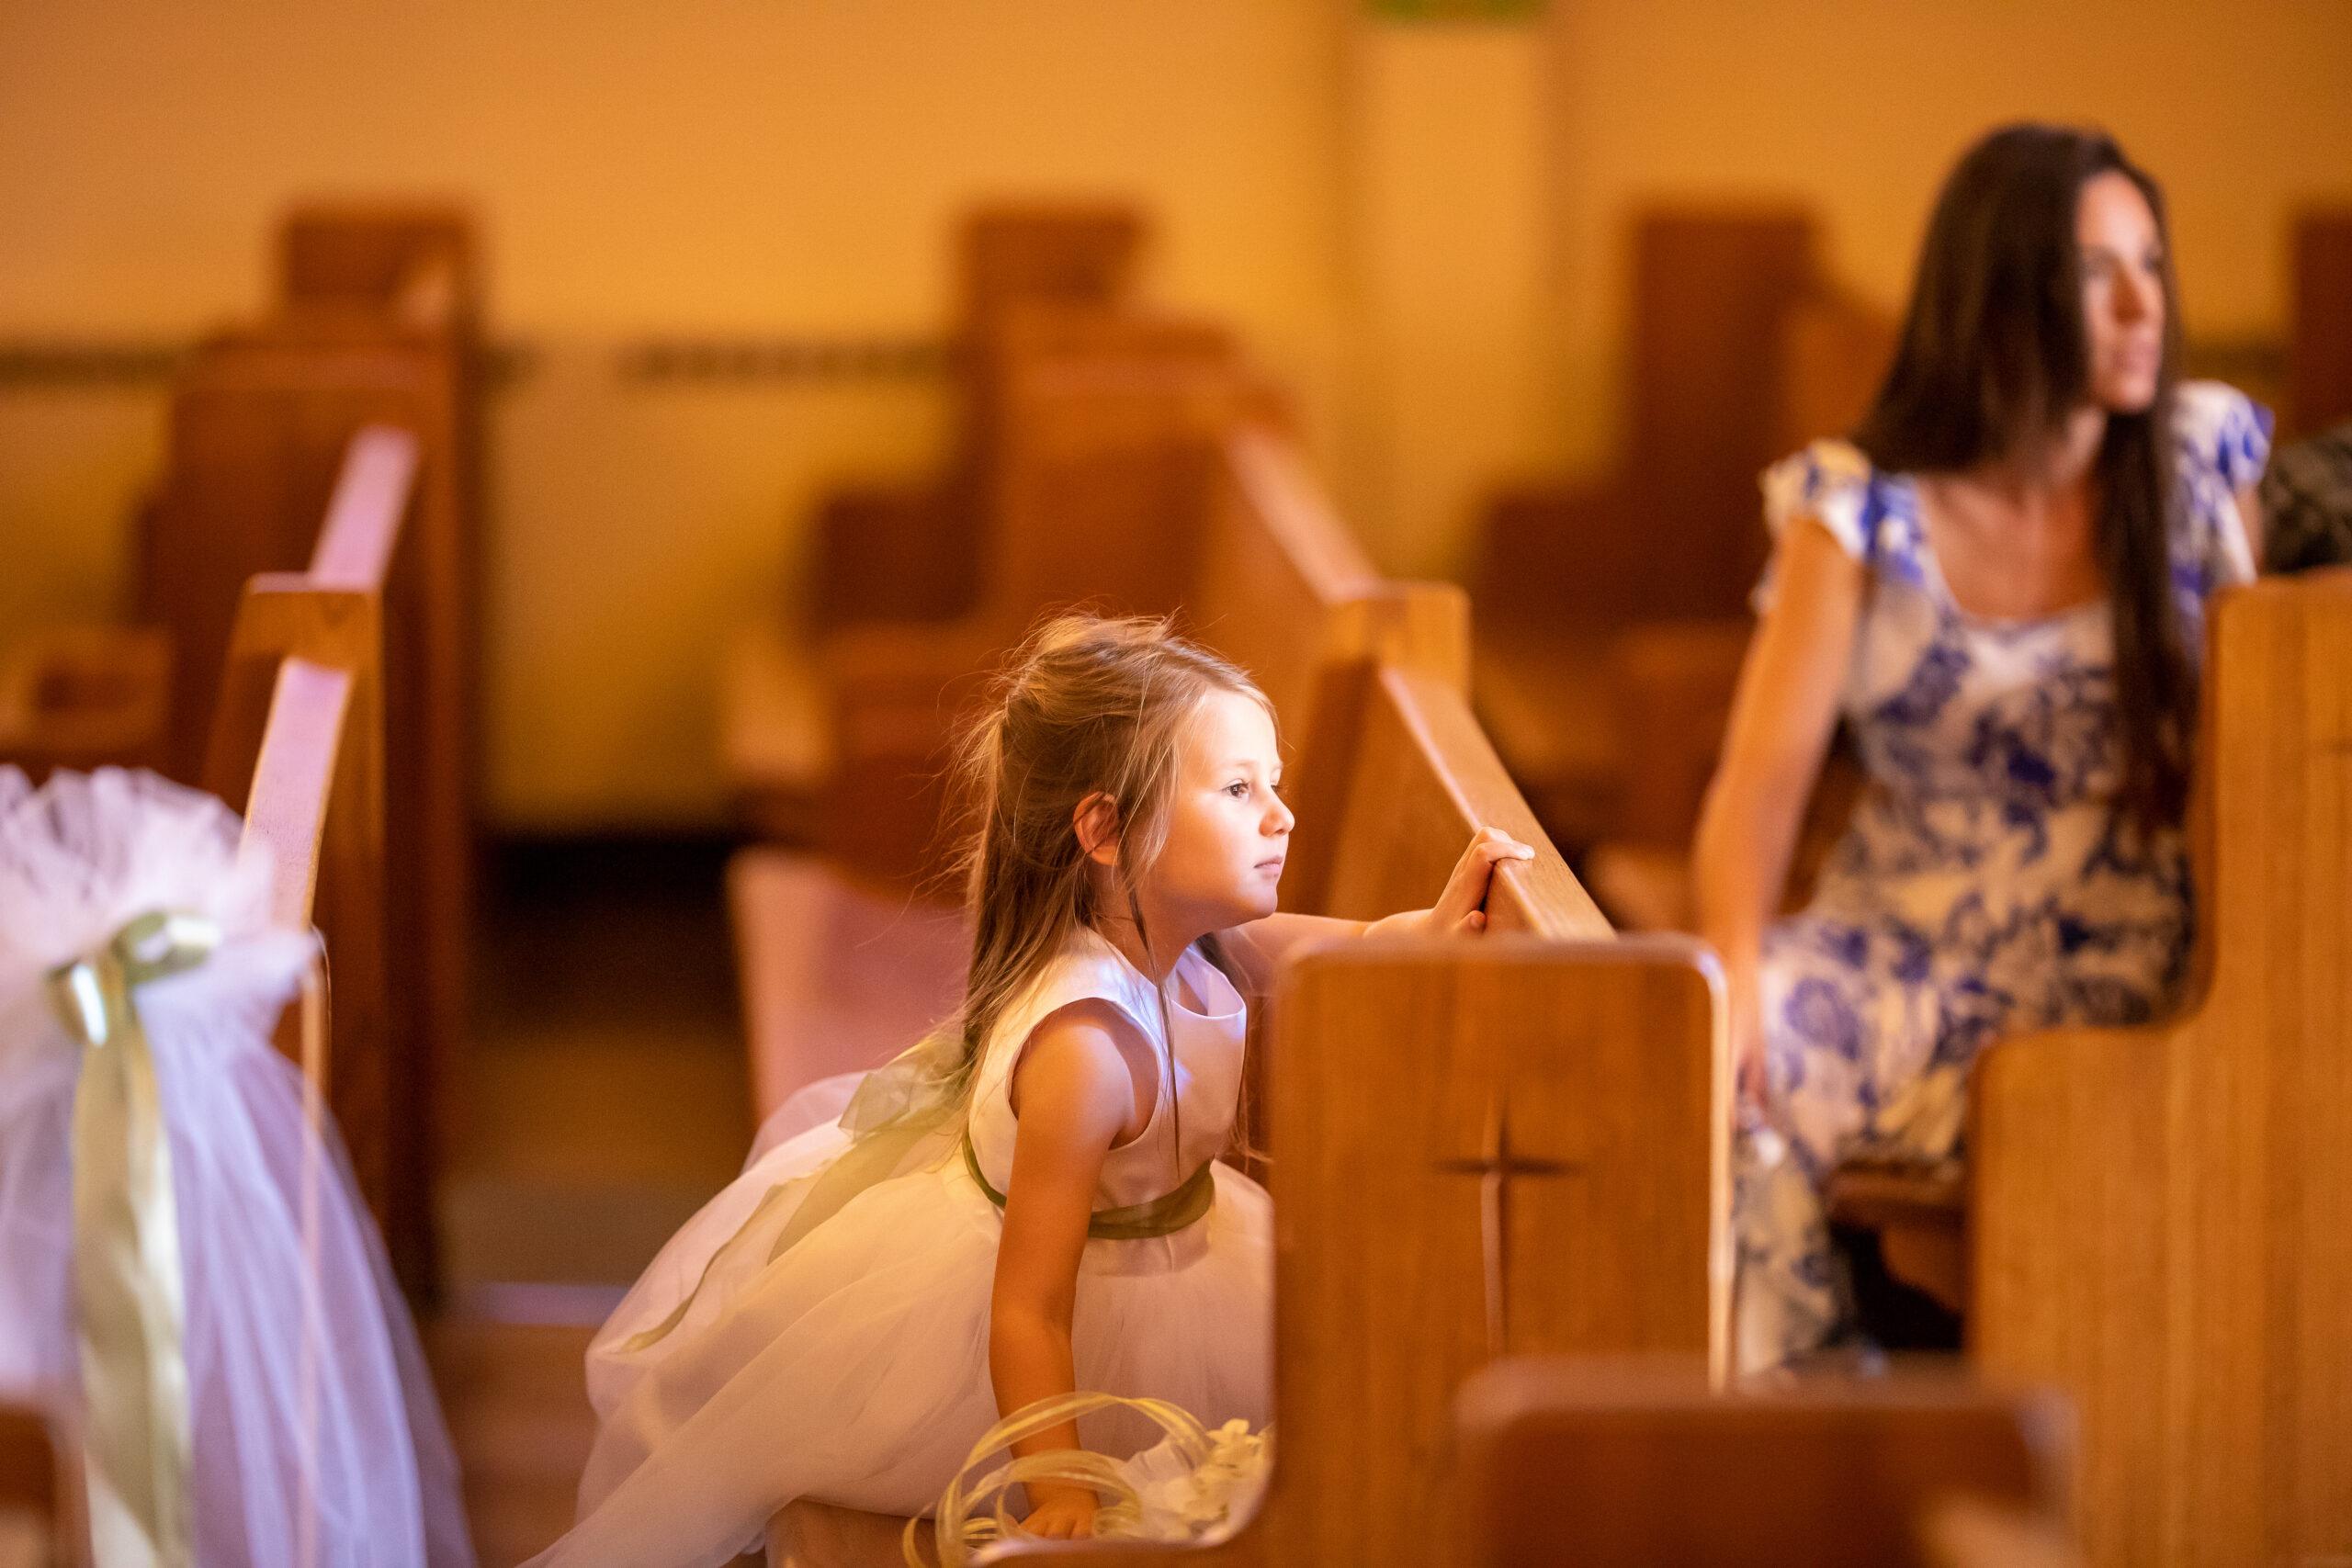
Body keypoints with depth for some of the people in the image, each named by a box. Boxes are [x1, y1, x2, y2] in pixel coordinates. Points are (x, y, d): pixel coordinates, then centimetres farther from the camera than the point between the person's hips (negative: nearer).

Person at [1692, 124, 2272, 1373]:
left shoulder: (2202, 456, 0)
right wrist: (1735, 968, -31)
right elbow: (1765, 770, -11)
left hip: (2126, 963, 1)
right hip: (1907, 938, 0)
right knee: (1715, 1063, -29)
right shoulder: (1860, 508, -5)